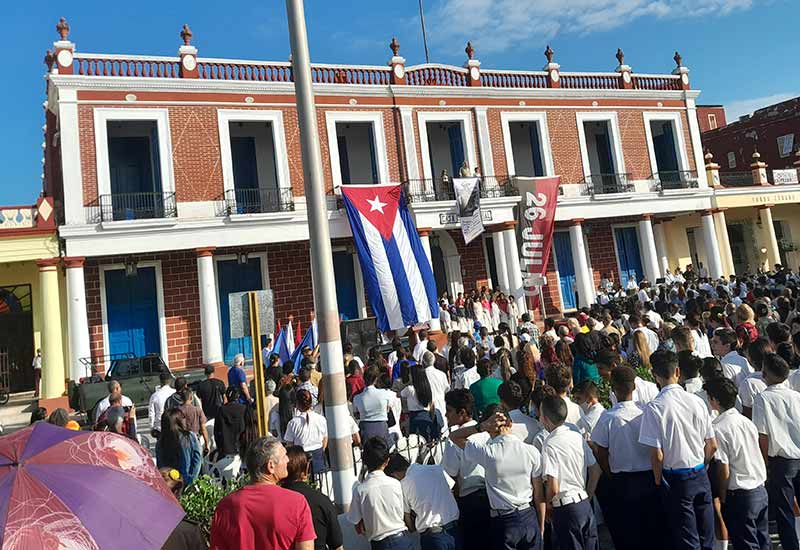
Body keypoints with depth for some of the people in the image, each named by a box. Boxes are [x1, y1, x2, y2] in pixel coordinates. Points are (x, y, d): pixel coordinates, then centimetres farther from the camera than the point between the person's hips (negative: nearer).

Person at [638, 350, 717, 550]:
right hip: (701, 476, 4)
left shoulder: (654, 407, -18)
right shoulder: (697, 401, -4)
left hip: (676, 479, -4)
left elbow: (657, 454, -17)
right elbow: (712, 446, 3)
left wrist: (658, 481, -1)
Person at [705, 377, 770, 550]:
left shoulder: (719, 429, -18)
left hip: (740, 496, -7)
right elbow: (757, 456, 10)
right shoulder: (748, 422, 3)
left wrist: (722, 498, -3)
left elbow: (724, 470, -15)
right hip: (761, 491, 7)